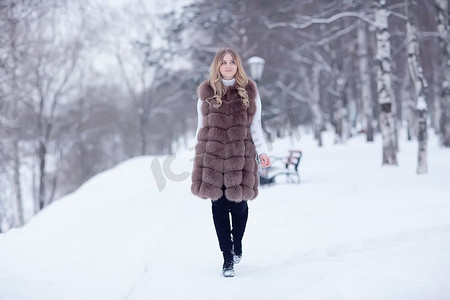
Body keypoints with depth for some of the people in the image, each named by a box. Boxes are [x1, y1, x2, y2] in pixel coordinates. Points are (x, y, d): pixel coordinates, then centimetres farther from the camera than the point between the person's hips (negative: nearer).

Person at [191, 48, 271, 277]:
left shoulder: (249, 91, 9)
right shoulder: (207, 92, 9)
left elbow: (255, 126, 11)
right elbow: (202, 126, 14)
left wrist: (262, 151, 0)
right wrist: (199, 155, 12)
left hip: (240, 155, 0)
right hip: (213, 155, 0)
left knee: (239, 204, -1)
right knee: (219, 205, -1)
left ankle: (237, 244, 29)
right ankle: (227, 258, 6)